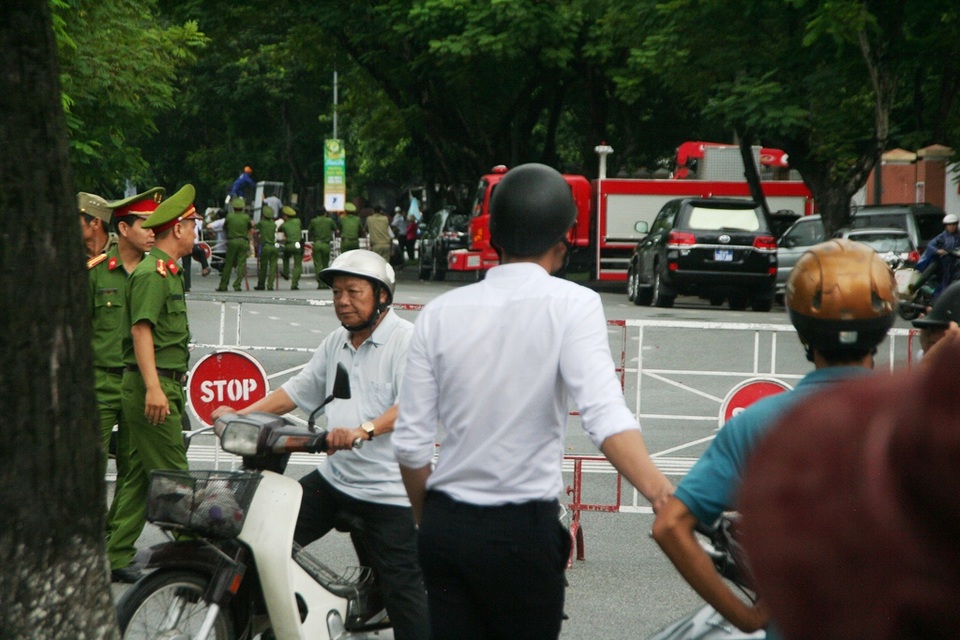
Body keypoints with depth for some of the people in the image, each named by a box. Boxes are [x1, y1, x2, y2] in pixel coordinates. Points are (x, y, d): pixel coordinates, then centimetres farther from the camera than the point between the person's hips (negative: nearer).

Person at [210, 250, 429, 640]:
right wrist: (240, 415, 7)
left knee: (401, 589, -7)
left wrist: (364, 430, -42)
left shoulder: (407, 340, -11)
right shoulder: (336, 343, 16)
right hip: (335, 476, 8)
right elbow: (299, 390, 20)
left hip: (388, 489, -8)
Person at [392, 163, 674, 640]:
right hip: (522, 529, -3)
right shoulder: (571, 305, -7)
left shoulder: (440, 313, 3)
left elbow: (410, 443, 4)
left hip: (444, 526, 4)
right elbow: (603, 411, -24)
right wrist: (659, 491, -33)